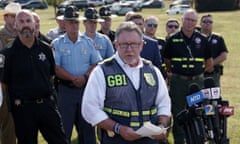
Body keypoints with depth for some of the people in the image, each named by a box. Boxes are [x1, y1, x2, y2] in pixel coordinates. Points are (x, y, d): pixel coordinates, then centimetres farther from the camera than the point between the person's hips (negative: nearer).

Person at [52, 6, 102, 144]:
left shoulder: (88, 42, 6)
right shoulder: (57, 44, -1)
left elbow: (97, 64, 3)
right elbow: (56, 68, -8)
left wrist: (85, 77, -13)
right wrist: (74, 78, -16)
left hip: (86, 88, 2)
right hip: (66, 90, -2)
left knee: (87, 126, 8)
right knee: (64, 127, 0)